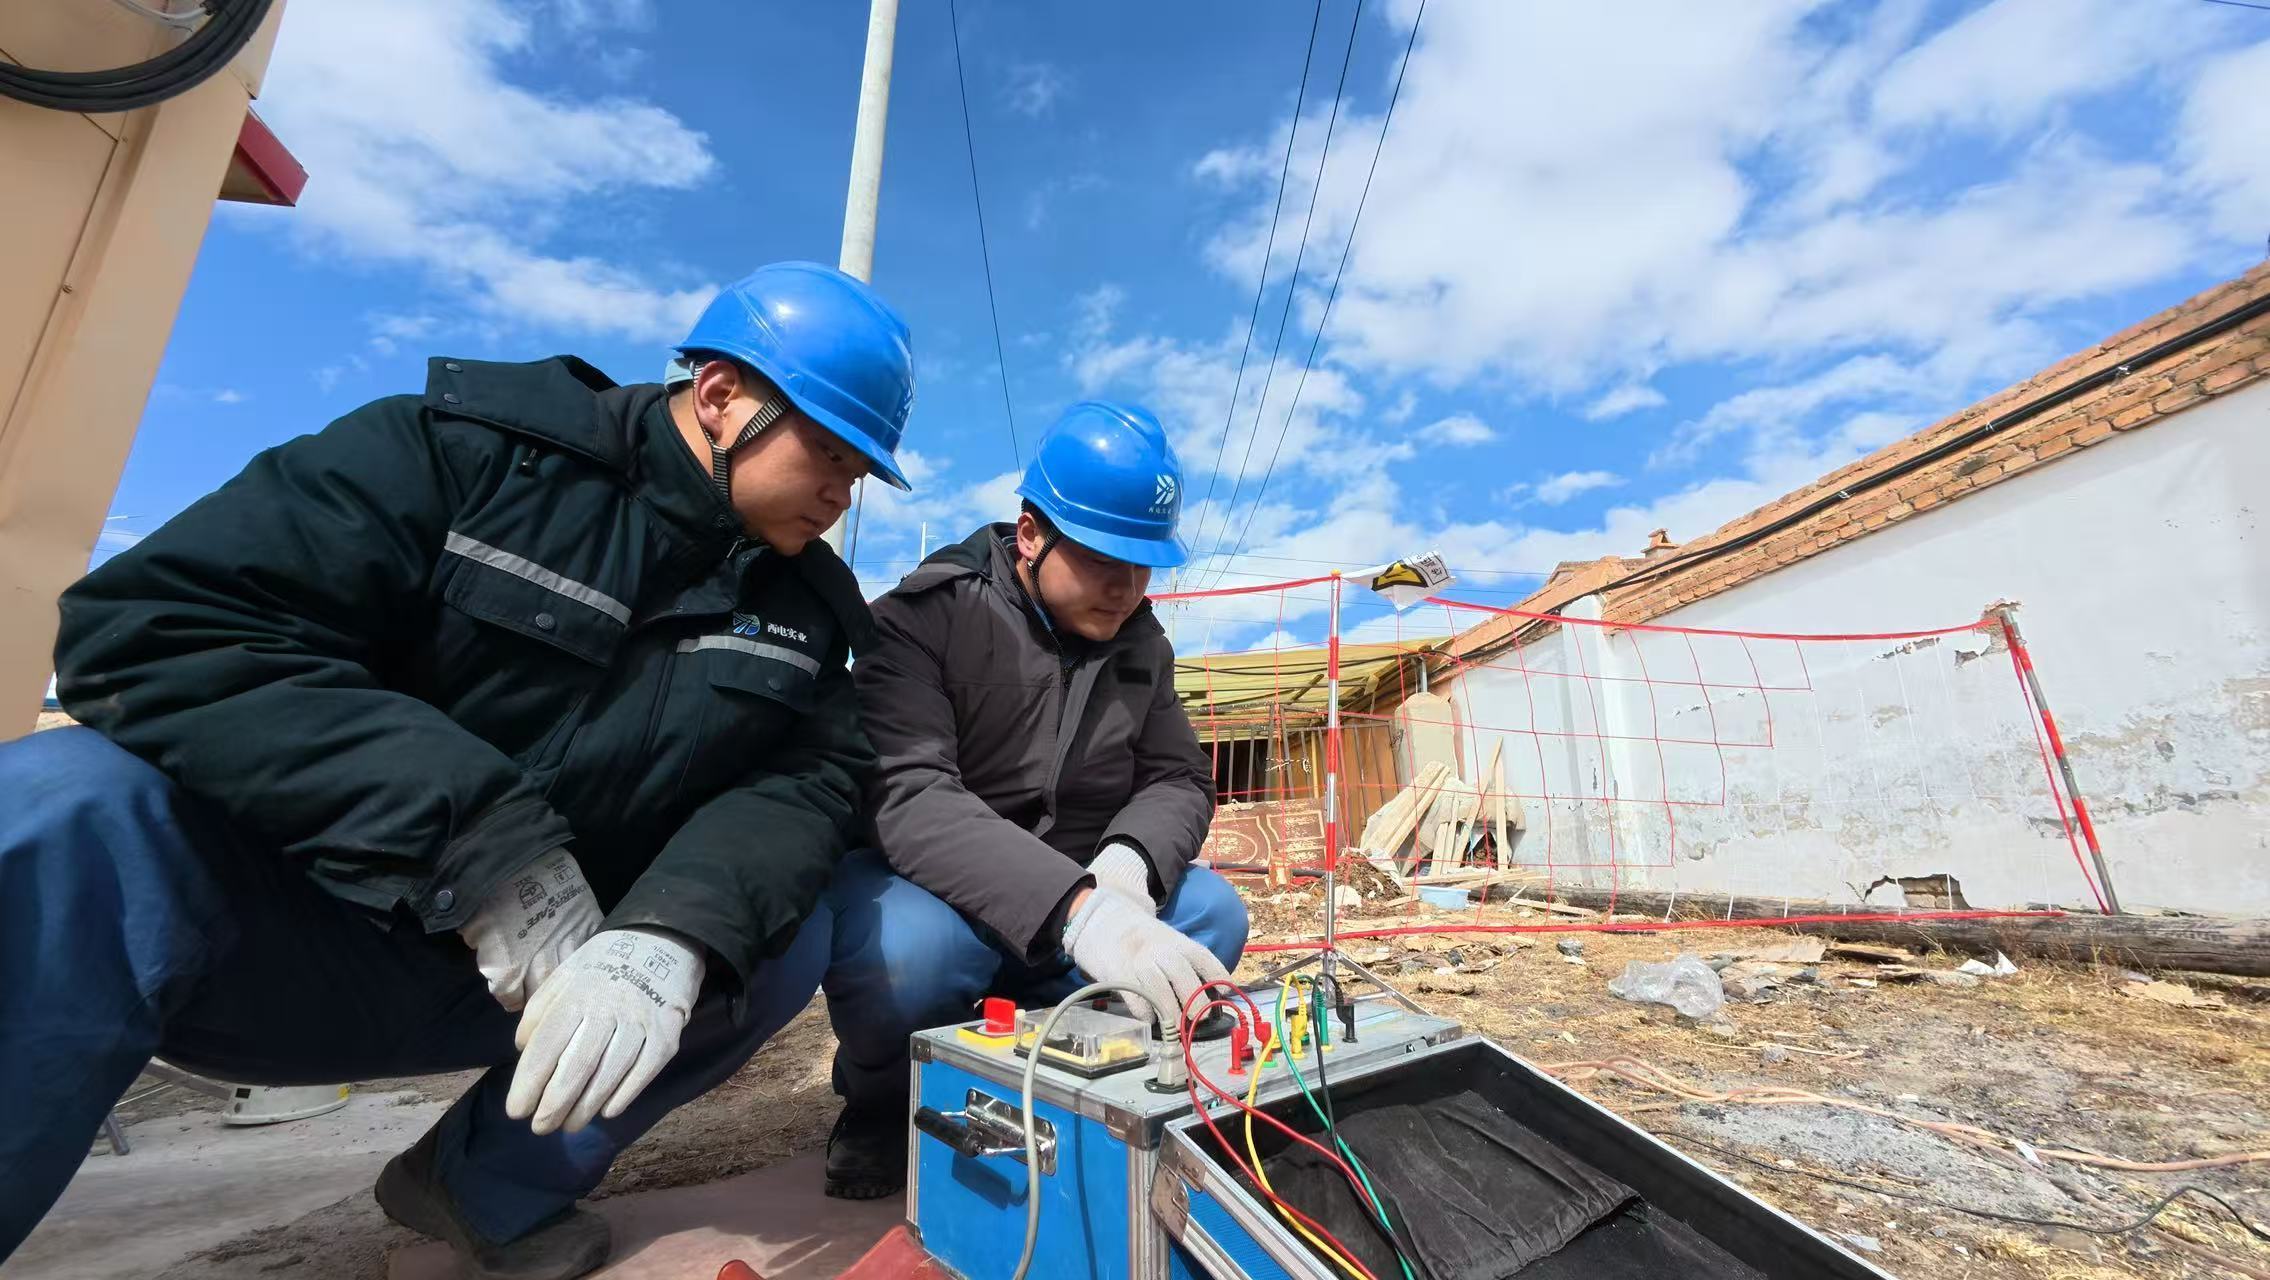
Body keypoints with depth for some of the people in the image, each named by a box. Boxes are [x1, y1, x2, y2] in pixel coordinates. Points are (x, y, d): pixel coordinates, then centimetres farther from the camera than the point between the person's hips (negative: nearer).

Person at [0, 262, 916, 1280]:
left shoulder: (804, 598, -1)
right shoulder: (467, 446, -11)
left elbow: (807, 780, -10)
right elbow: (160, 626, -18)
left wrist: (672, 937, -30)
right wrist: (483, 843, -29)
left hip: (572, 957, 4)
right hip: (287, 917, -3)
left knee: (785, 945, -15)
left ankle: (495, 1185, 5)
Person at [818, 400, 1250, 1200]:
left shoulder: (1141, 645, 1)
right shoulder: (924, 617, -17)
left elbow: (1180, 781, -1)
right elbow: (906, 796, -31)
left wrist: (1127, 866, -24)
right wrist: (1076, 907, -45)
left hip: (1067, 912, 5)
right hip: (929, 893, -4)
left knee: (1211, 915, -17)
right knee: (909, 946, -36)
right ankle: (883, 1100, 1)